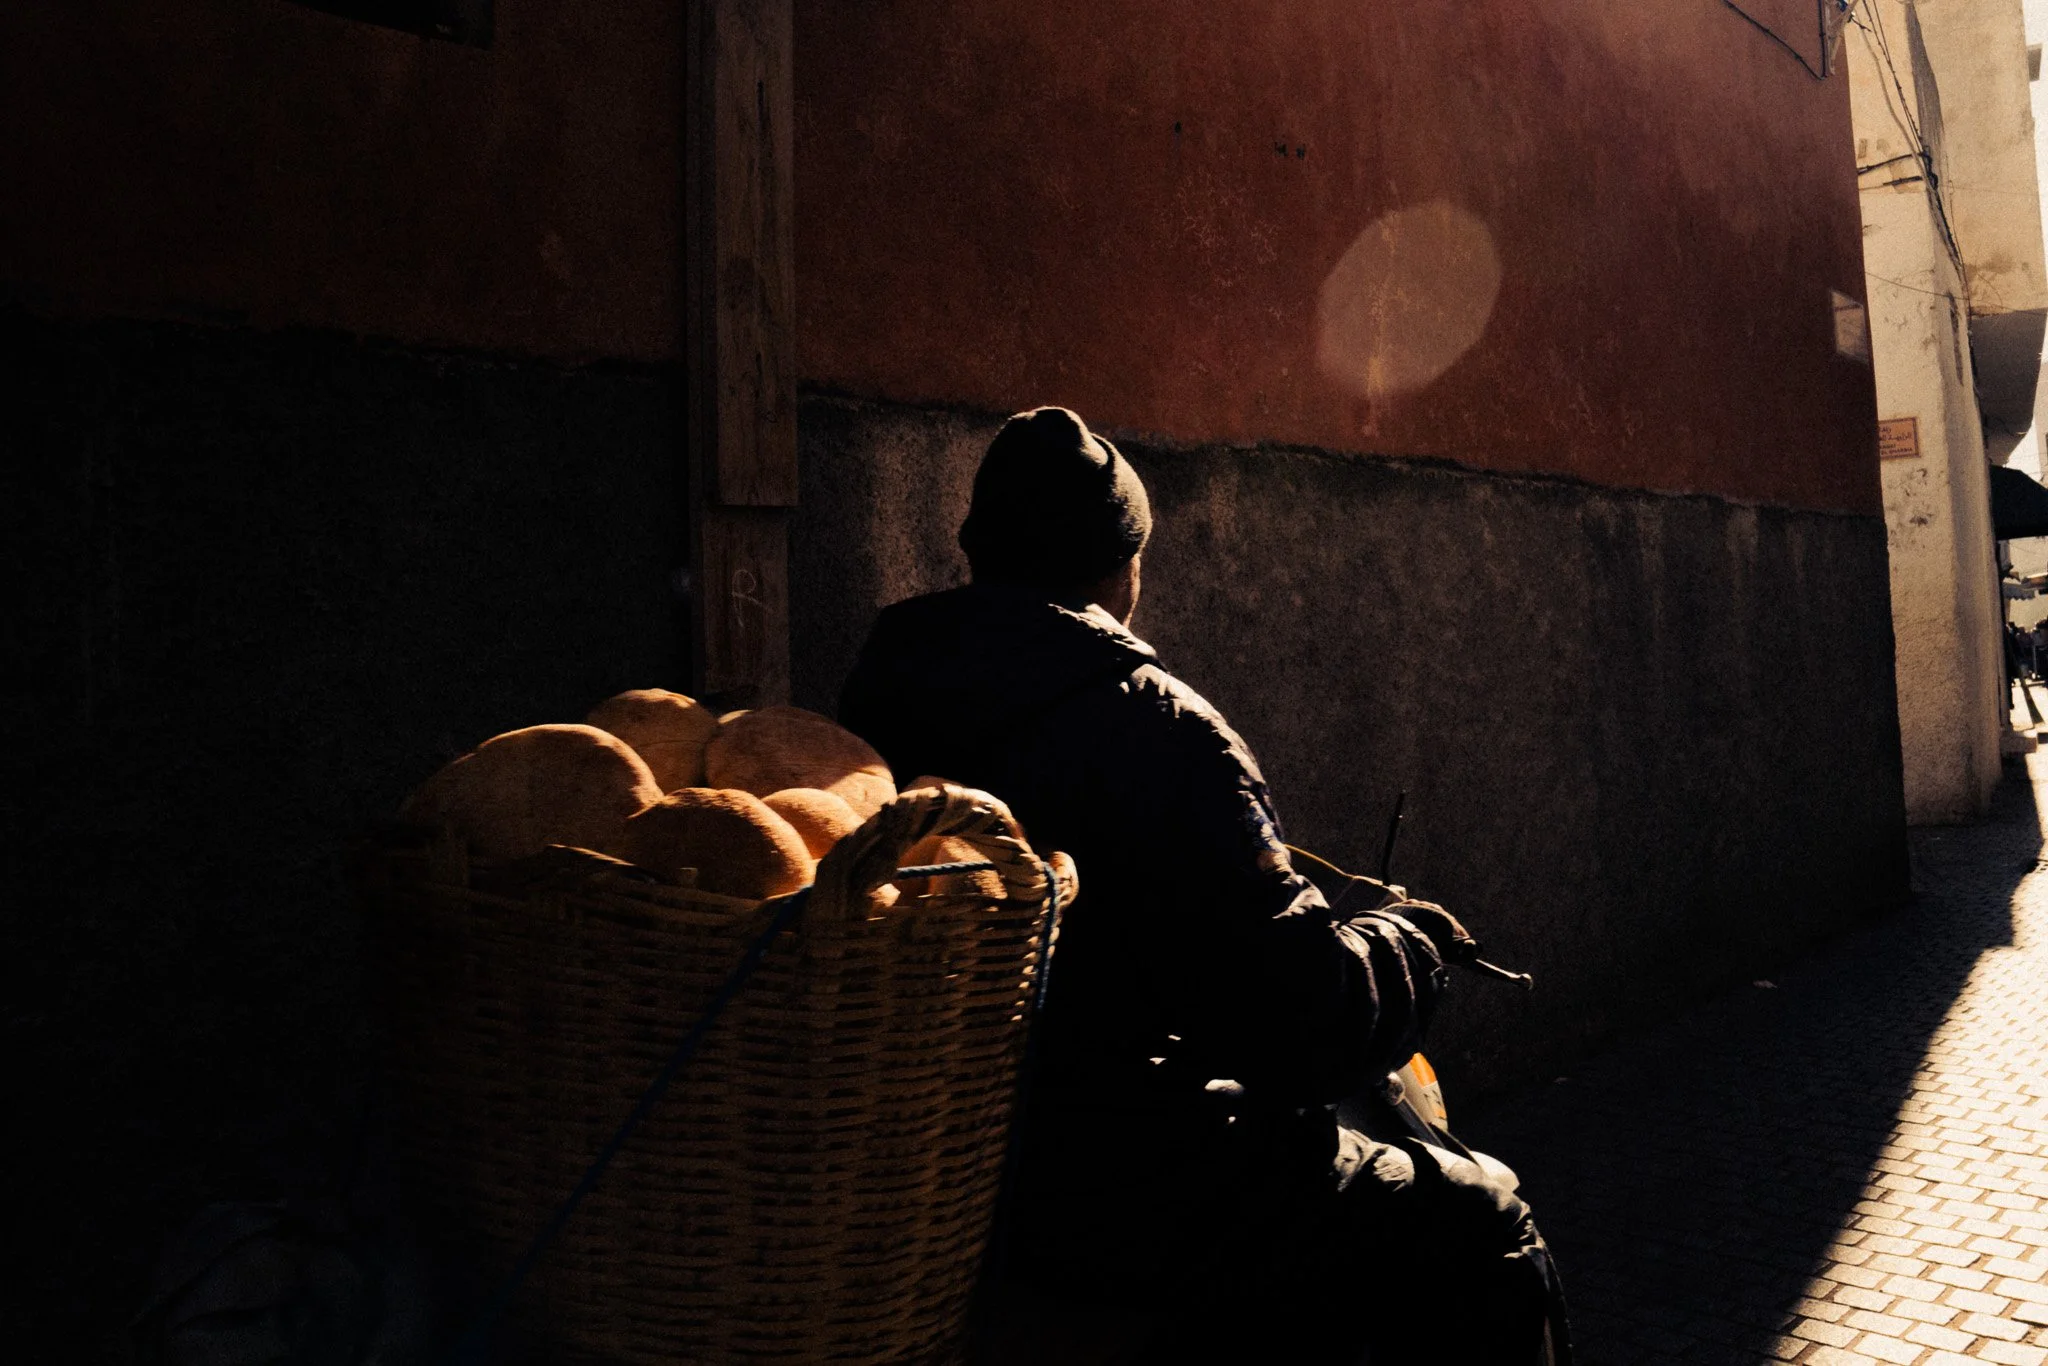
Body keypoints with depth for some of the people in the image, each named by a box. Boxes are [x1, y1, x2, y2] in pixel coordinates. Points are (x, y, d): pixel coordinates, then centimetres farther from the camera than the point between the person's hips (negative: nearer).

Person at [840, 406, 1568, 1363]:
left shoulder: (871, 705, 3)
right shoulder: (1150, 729, -20)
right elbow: (1301, 1020, -20)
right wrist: (1413, 938, 0)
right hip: (1098, 1192, -8)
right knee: (1478, 1239, 9)